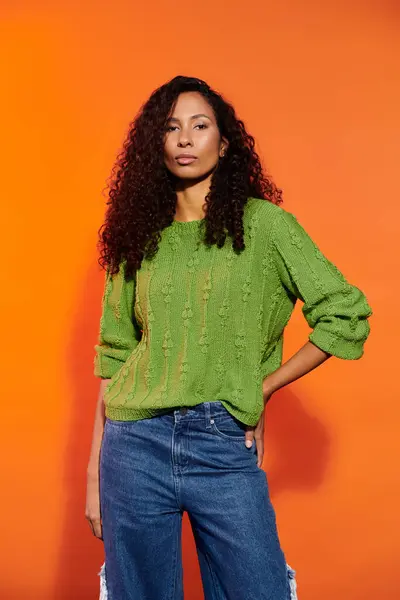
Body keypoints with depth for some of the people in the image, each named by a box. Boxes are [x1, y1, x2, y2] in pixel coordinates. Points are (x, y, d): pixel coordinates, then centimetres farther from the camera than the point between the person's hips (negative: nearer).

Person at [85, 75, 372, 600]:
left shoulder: (262, 223, 1)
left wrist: (262, 389, -1)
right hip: (135, 444, 2)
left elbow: (346, 315, -1)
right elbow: (113, 358, 9)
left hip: (225, 447, -2)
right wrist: (95, 473, 7)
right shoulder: (138, 238, 9)